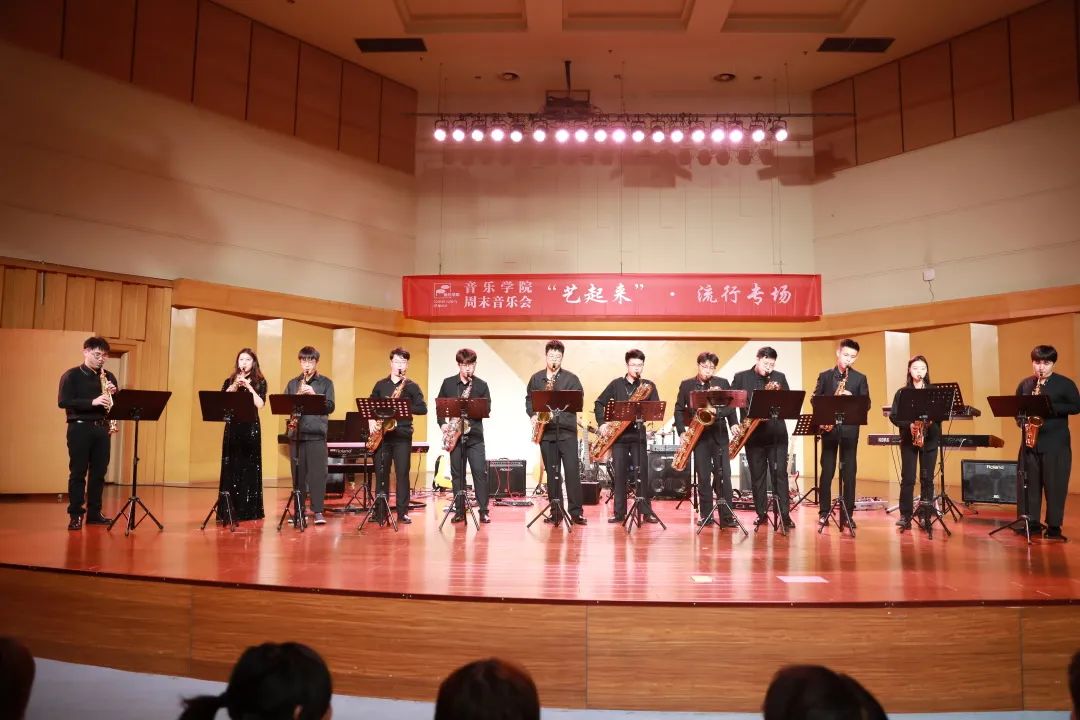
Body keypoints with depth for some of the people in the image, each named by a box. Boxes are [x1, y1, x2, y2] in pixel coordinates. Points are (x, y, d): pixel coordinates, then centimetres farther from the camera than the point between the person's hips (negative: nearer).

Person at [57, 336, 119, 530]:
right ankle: (75, 515, 4)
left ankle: (94, 513, 14)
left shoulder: (108, 377, 13)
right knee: (78, 472, -2)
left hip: (102, 428, 4)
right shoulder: (71, 376, -1)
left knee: (99, 472, 6)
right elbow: (63, 402, -12)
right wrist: (92, 401, -22)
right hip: (80, 428, -4)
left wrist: (113, 394, -7)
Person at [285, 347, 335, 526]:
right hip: (297, 433, 3)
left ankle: (318, 511, -3)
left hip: (317, 433, -3)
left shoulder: (325, 382, 6)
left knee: (318, 473, -6)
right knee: (298, 473, 6)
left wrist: (314, 394, -16)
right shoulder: (293, 383, 15)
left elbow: (330, 407, -3)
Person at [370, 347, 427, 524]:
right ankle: (380, 512, 11)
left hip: (402, 434, -2)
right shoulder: (380, 385, 13)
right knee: (381, 473, 4)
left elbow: (423, 409, -3)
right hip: (382, 433, 2)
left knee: (402, 473, -3)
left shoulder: (411, 386, 4)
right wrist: (371, 421, -3)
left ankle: (403, 512, 3)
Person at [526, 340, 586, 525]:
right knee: (551, 472, 7)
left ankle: (576, 512, -2)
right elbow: (529, 399, 19)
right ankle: (555, 512, 13)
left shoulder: (571, 378, 2)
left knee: (572, 470, -7)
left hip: (567, 430, -3)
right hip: (545, 431, 3)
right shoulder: (536, 378, 12)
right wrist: (533, 415, 1)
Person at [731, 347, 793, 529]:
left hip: (776, 432, 0)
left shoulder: (779, 377, 9)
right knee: (757, 475, 6)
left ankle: (785, 515, -1)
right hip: (753, 433, 0)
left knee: (780, 473, -3)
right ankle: (761, 513, 15)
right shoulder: (741, 377, 4)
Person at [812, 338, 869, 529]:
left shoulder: (860, 378, 8)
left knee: (849, 472, 1)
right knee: (826, 471, 3)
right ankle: (824, 512, 10)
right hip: (829, 428, 0)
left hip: (850, 429, 0)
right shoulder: (824, 376, 9)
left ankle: (847, 514, 8)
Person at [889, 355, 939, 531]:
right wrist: (909, 424, -17)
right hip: (908, 439, -1)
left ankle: (925, 515, 11)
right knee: (908, 478, -2)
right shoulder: (902, 392, 3)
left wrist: (931, 420, -16)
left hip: (930, 439, 1)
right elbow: (893, 416, -2)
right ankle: (905, 516, 2)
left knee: (927, 478, 4)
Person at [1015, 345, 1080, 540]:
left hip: (1056, 442, -3)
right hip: (1030, 440, 4)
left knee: (1055, 484, -2)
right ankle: (1032, 522, 13)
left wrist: (1051, 408, -18)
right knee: (1030, 483, 5)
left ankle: (1054, 526, 5)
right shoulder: (1024, 384, 11)